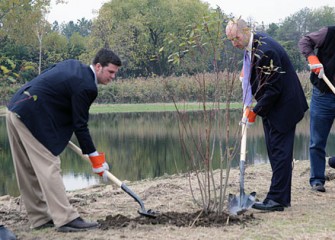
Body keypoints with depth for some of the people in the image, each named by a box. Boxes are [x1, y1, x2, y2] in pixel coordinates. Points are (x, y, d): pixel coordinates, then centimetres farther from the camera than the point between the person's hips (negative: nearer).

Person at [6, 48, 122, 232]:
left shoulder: (73, 65, 14)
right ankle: (65, 219, -8)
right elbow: (80, 125, -10)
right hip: (32, 118, -10)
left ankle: (40, 217, 21)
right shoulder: (85, 86, -13)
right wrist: (94, 156, -2)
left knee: (29, 169, 12)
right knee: (49, 166, -9)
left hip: (15, 110, 10)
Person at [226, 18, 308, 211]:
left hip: (283, 107, -10)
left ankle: (277, 199, -5)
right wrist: (248, 105, 8)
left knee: (280, 152, -8)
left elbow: (273, 88, -23)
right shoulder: (251, 45, 5)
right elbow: (248, 77, 17)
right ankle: (282, 198, 19)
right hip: (271, 107, 10)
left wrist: (255, 110, -15)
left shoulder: (265, 51, -25)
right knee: (274, 152, 12)